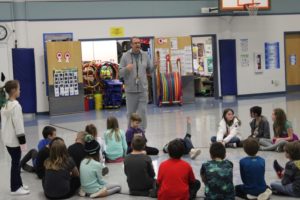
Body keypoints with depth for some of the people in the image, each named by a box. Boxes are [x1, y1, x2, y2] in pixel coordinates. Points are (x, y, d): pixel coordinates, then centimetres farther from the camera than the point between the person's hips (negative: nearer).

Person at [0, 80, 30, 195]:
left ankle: (18, 184, 28)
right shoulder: (15, 105, -19)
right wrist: (22, 140, -16)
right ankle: (15, 188, 7)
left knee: (16, 162, 18)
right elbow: (17, 123, -20)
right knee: (16, 163, 0)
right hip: (14, 139, -9)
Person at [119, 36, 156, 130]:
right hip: (130, 90, -1)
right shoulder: (125, 56, 0)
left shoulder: (145, 55, 6)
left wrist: (155, 65, -8)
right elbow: (120, 73, -2)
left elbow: (149, 70, 12)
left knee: (143, 113, -1)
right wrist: (126, 69, -22)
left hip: (143, 89, 1)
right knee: (130, 113, 8)